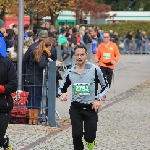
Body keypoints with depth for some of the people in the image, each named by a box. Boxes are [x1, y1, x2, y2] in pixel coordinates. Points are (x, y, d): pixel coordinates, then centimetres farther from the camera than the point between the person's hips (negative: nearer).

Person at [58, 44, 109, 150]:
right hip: (76, 108, 2)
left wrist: (98, 99, -8)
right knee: (76, 135, -5)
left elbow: (105, 85, 4)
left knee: (90, 136, -2)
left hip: (91, 107, -2)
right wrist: (62, 94, -11)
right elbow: (62, 88, 12)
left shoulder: (95, 70, -8)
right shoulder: (70, 72, 0)